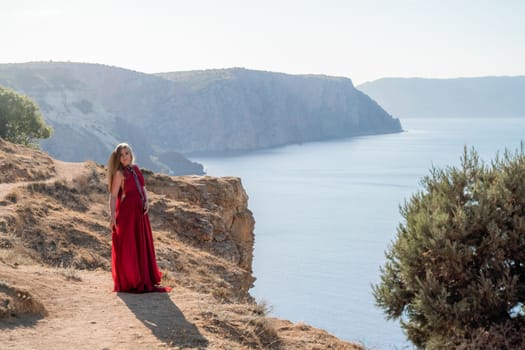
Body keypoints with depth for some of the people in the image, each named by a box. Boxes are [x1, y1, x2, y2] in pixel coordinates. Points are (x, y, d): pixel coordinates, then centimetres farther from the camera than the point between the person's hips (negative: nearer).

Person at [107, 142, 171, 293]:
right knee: (127, 247, 1)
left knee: (143, 245, 15)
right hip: (127, 212, -7)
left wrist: (147, 201, -4)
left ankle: (144, 280, 27)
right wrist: (112, 216, -22)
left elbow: (143, 187, 14)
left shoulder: (135, 169, 9)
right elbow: (113, 196, -14)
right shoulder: (119, 173, -11)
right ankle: (127, 283, 11)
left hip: (140, 212, 7)